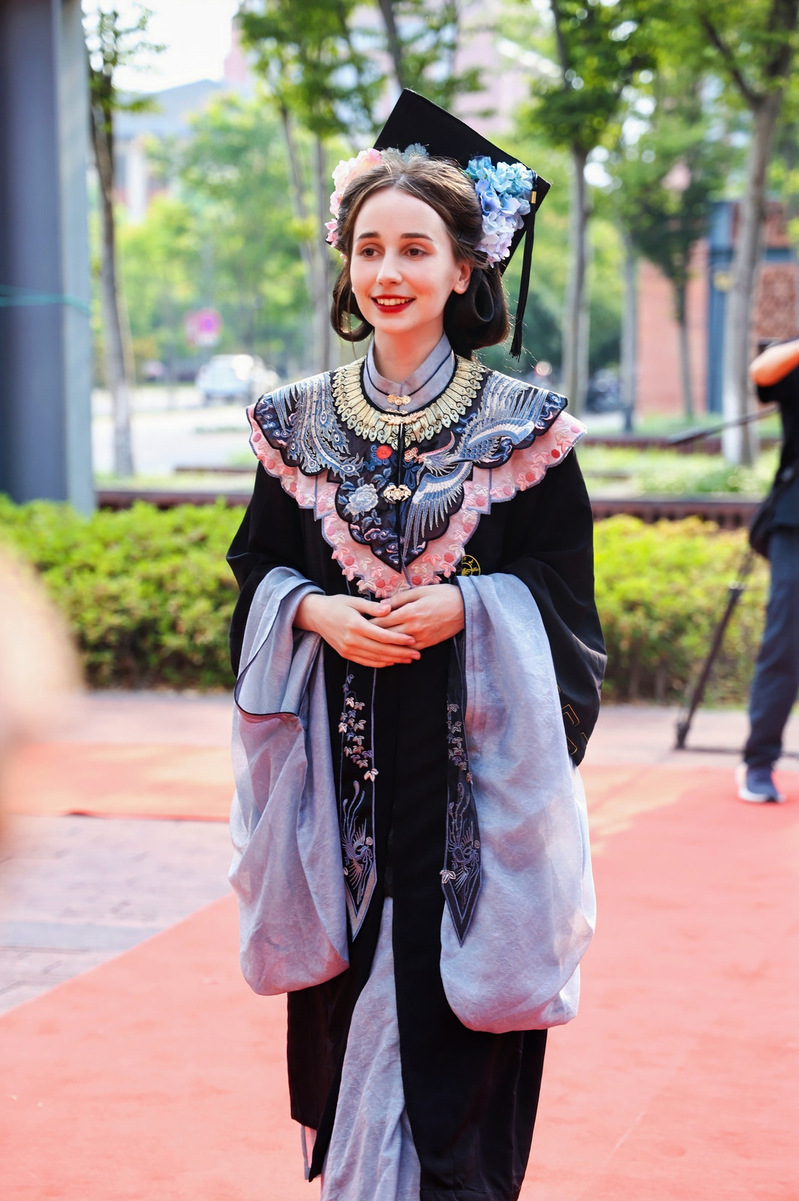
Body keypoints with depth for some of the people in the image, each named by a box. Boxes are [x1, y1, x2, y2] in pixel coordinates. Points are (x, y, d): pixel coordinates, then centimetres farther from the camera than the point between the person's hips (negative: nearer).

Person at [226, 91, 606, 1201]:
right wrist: (319, 612, -10)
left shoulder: (524, 427, -1)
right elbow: (258, 568, 10)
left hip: (473, 762, -2)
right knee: (346, 998, 8)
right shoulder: (299, 424, 6)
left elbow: (562, 590, -1)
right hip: (340, 766, 3)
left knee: (458, 990, -2)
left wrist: (463, 606, -17)